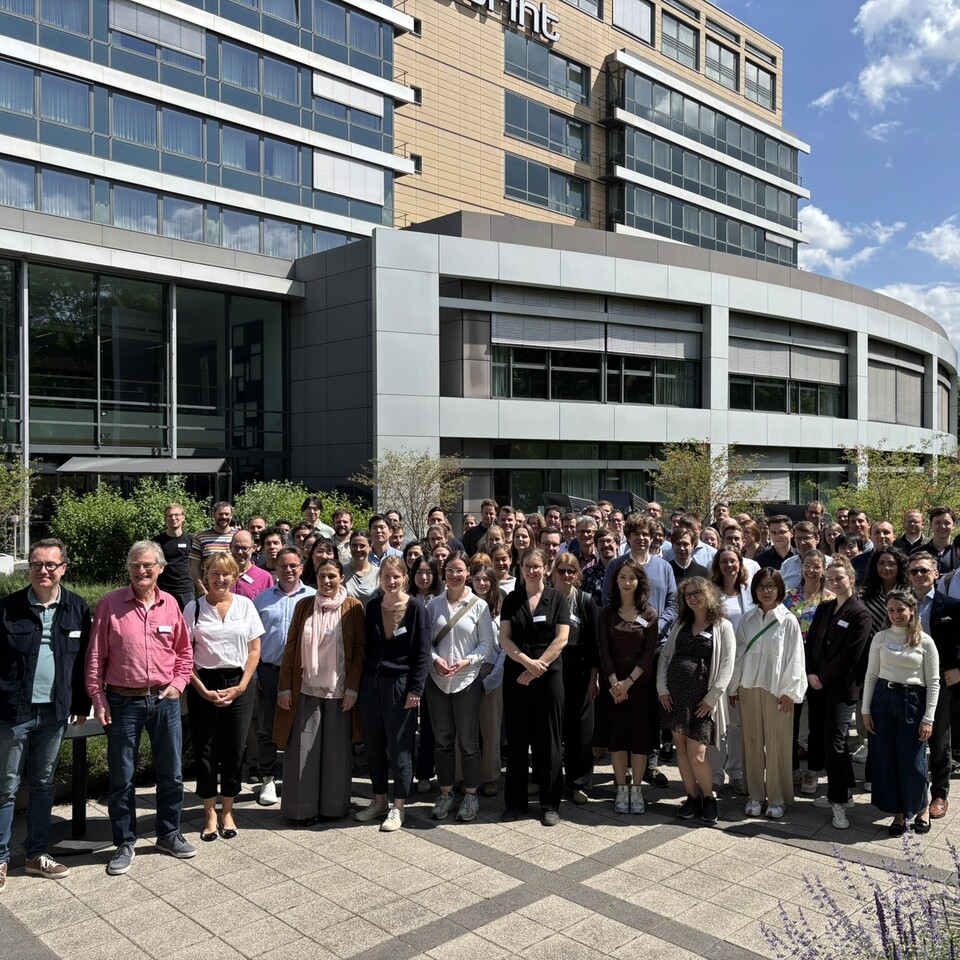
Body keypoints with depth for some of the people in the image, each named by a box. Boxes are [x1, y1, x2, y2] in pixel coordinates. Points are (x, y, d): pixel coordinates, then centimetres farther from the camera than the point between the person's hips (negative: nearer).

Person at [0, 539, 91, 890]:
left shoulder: (77, 608, 0)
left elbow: (84, 660, 5)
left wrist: (81, 705, 5)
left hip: (54, 713, 3)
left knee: (43, 785, 14)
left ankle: (37, 854, 26)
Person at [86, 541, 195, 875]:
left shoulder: (170, 604, 3)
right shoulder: (110, 603, -5)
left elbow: (184, 651, 11)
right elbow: (96, 655, -3)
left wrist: (178, 683, 0)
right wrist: (97, 698, -5)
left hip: (164, 700, 2)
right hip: (122, 701, -2)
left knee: (171, 772, 12)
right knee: (121, 777, 7)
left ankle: (169, 834, 29)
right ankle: (125, 843, 23)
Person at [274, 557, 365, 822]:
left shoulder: (353, 607, -2)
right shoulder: (303, 605, 3)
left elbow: (360, 649, -2)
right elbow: (290, 648, 4)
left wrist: (352, 688, -8)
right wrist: (284, 687, 0)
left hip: (339, 690, -1)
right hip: (306, 688, 1)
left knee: (337, 749, 6)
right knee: (303, 749, 4)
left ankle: (334, 804, 21)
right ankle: (303, 806, 17)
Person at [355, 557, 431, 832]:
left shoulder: (415, 609, -8)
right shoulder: (372, 606, 5)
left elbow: (423, 652, -8)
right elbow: (365, 646, 11)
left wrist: (416, 689, -12)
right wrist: (360, 681, 6)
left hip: (400, 684, -4)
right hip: (371, 683, 5)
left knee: (399, 746, 2)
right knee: (373, 745, 11)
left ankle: (398, 807, 15)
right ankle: (379, 801, 26)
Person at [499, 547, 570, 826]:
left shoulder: (557, 599, 2)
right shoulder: (511, 600, 7)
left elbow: (561, 639, -6)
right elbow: (504, 639, 0)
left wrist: (537, 668, -13)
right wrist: (527, 661, -15)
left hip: (548, 675, -2)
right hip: (515, 675, 2)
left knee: (548, 739, 2)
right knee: (517, 738, 6)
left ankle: (550, 804, 12)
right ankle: (515, 801, 17)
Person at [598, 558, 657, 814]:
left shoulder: (649, 614, 0)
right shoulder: (607, 613, 3)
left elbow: (649, 653, -5)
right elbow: (604, 652, -1)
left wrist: (629, 681, -13)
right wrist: (615, 683, -12)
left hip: (641, 683, -1)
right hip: (614, 684, 1)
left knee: (640, 736, 2)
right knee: (616, 735, 3)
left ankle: (636, 790, 13)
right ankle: (621, 790, 13)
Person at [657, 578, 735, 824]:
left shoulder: (723, 626, -1)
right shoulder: (681, 624, 14)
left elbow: (727, 665, -7)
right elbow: (665, 655, 11)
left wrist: (712, 698, -12)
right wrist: (662, 688, 0)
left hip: (701, 698, -5)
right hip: (674, 694, 5)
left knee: (697, 754, -9)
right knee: (681, 748, 7)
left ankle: (708, 797, 14)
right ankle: (692, 797, 20)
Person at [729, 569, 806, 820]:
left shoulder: (788, 620, -4)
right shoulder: (748, 618, 6)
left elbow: (794, 658, -5)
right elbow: (738, 653, 8)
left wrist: (788, 692, -8)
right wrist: (733, 686, 8)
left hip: (776, 690, -3)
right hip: (748, 687, 3)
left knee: (777, 744, 2)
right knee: (752, 743, 8)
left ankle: (777, 798, 15)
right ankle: (755, 795, 20)